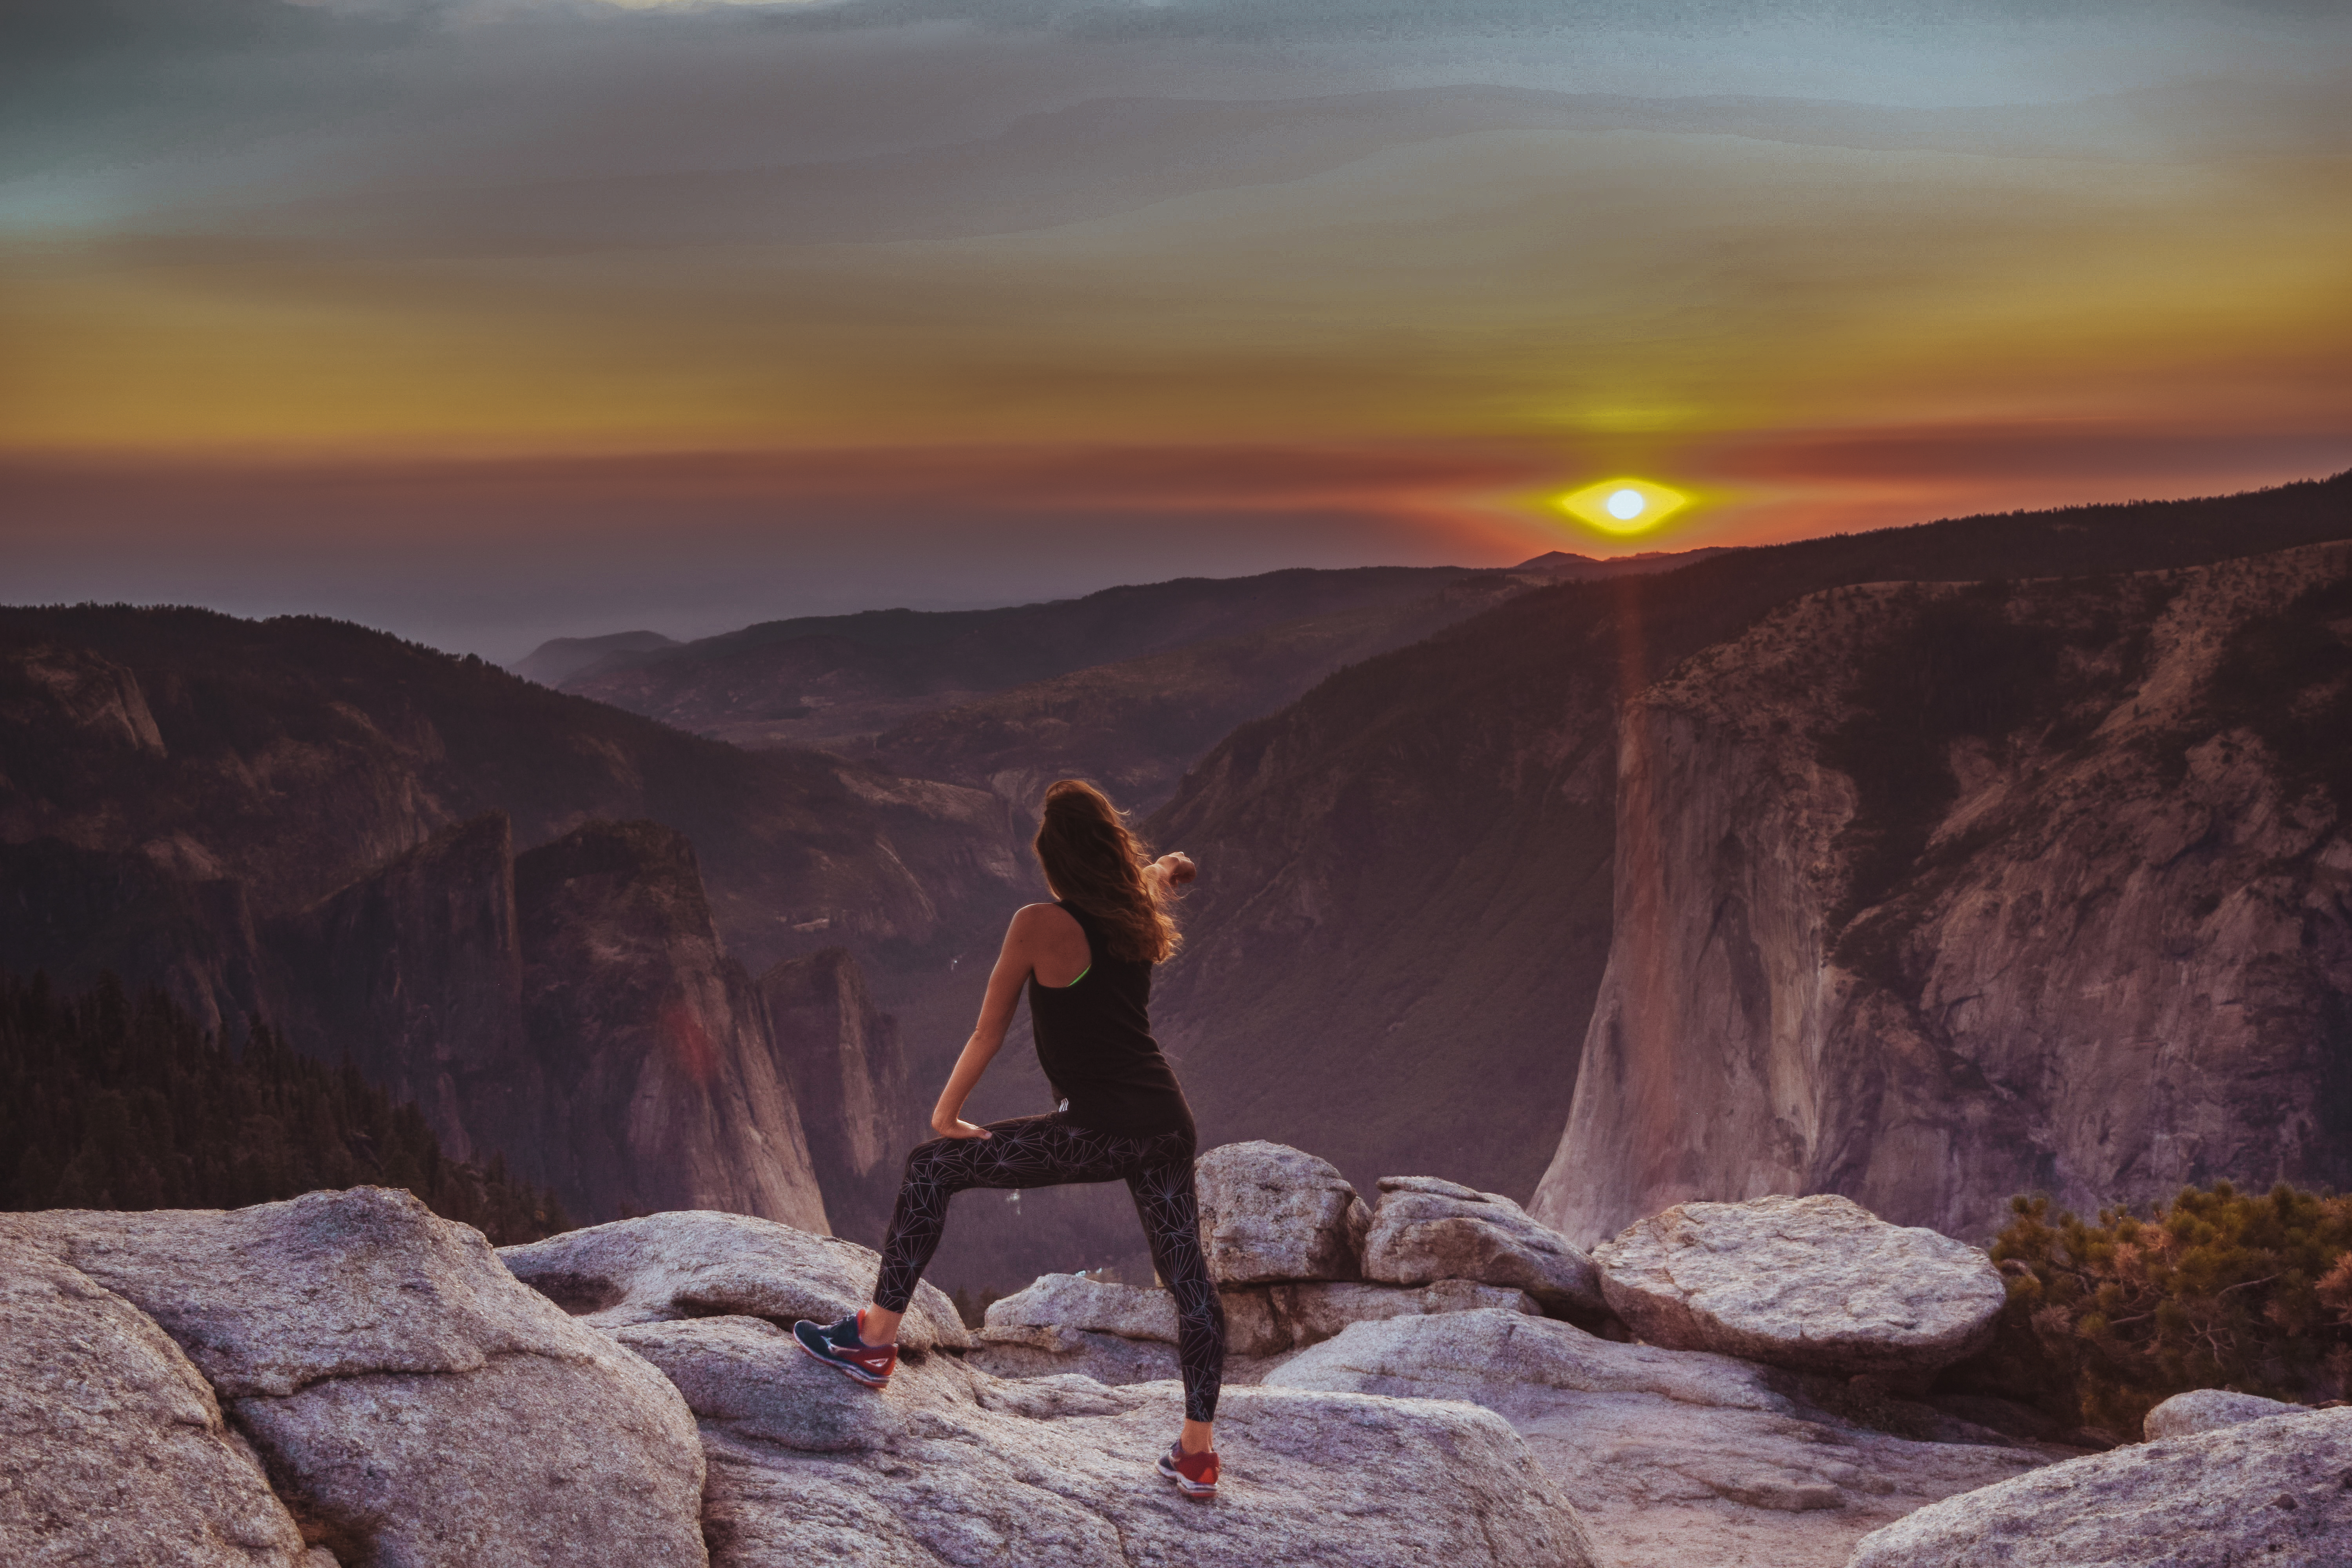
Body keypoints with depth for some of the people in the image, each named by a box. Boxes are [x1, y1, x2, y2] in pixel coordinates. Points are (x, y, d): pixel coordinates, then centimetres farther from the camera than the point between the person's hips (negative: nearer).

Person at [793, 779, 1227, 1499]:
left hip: (1097, 1131, -6)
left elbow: (988, 1034, 1)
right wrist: (1163, 872, 61)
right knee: (1188, 1276, 14)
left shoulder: (1040, 925, -6)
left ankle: (874, 1341, 10)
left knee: (930, 1169, 6)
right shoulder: (1142, 916, 10)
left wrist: (945, 1113, 15)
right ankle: (1197, 1453, 20)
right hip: (1168, 1122, 6)